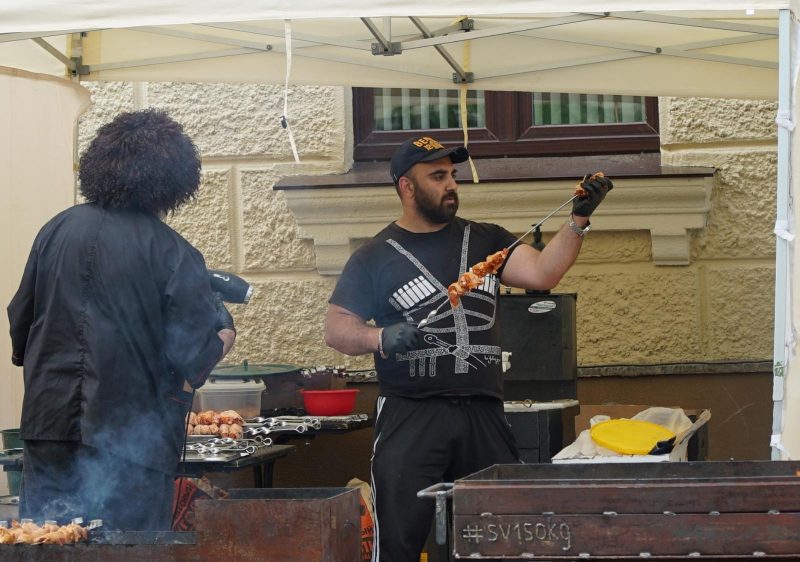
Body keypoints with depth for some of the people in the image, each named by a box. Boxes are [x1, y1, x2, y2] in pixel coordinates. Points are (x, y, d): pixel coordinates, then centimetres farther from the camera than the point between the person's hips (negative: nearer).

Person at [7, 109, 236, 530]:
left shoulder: (57, 231, 2)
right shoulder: (172, 254, -11)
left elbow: (21, 322, 11)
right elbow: (194, 355, -11)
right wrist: (222, 338, 11)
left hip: (50, 425, 4)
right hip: (132, 433, -4)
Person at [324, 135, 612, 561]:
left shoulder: (485, 240, 14)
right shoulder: (375, 258, 5)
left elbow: (541, 272, 0)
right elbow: (335, 329, 2)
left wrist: (578, 220, -13)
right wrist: (382, 337, -17)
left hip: (484, 412, 3)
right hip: (411, 416, -3)